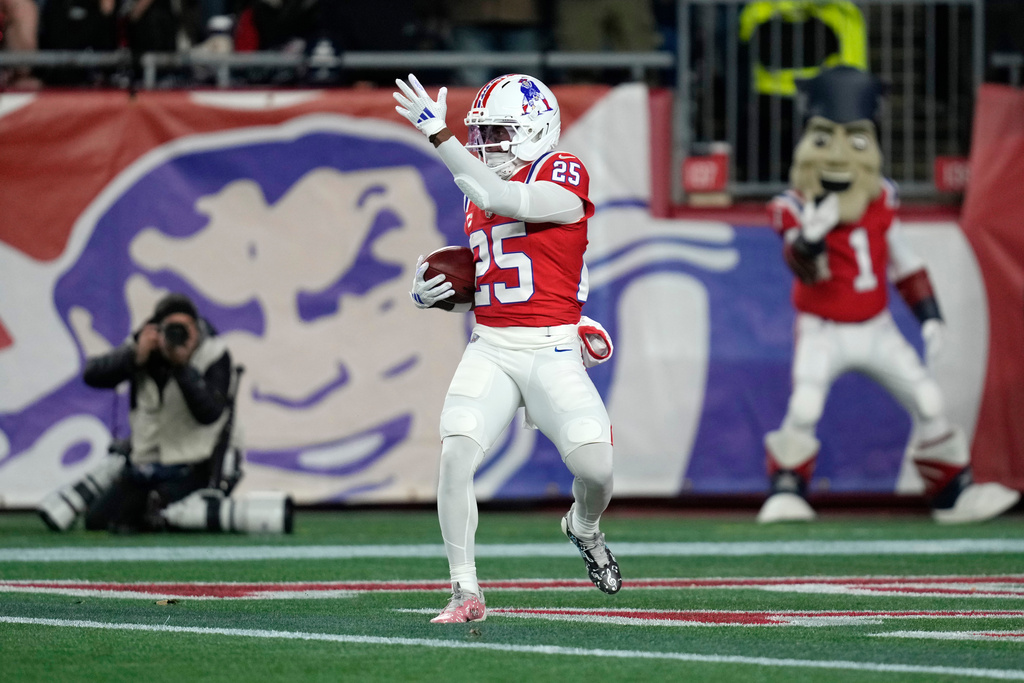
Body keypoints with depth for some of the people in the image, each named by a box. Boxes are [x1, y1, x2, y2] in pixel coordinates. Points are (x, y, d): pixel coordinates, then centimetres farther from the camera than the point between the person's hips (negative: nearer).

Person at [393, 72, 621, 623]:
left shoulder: (563, 176, -7)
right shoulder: (477, 198, 15)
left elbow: (500, 199, -25)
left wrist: (439, 135, -27)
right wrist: (435, 298, 3)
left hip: (552, 350, -5)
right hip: (490, 348, 5)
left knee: (594, 468, -14)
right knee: (455, 455, -18)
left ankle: (584, 528, 25)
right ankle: (465, 593, -9)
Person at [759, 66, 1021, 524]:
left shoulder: (880, 203, 1)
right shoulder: (797, 209, -12)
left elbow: (903, 264, 12)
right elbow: (805, 269, -26)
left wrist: (930, 316, 9)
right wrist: (812, 235, -45)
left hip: (876, 328, 4)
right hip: (823, 333, -4)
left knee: (928, 404, 0)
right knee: (803, 409, -24)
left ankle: (954, 495, 12)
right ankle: (786, 491, -10)